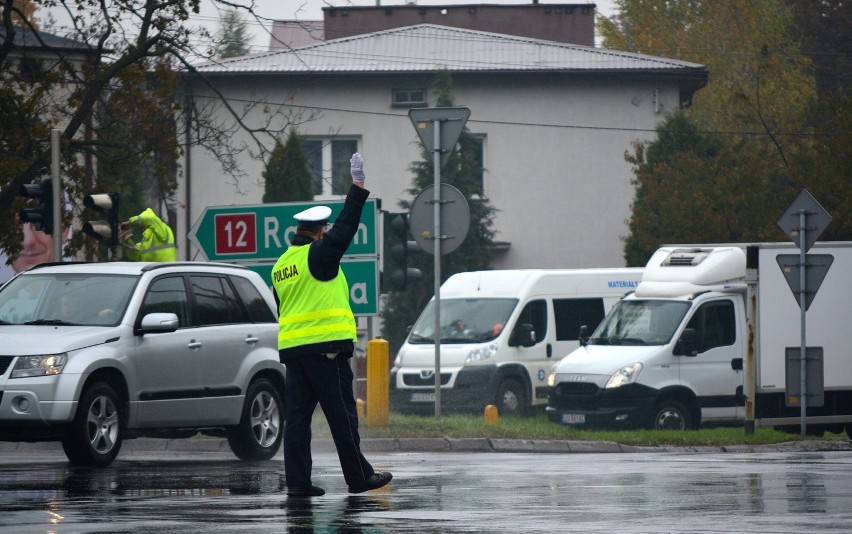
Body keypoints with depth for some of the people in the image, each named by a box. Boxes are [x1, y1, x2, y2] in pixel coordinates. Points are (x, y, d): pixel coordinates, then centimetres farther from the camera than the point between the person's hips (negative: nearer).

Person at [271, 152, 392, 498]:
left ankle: (297, 481, -1)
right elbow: (346, 227, -10)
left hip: (291, 349, 7)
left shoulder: (281, 265, 17)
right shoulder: (318, 255, -7)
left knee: (298, 415, 3)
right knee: (341, 415, -1)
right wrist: (358, 185, -5)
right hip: (326, 347, -7)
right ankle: (359, 477, 4)